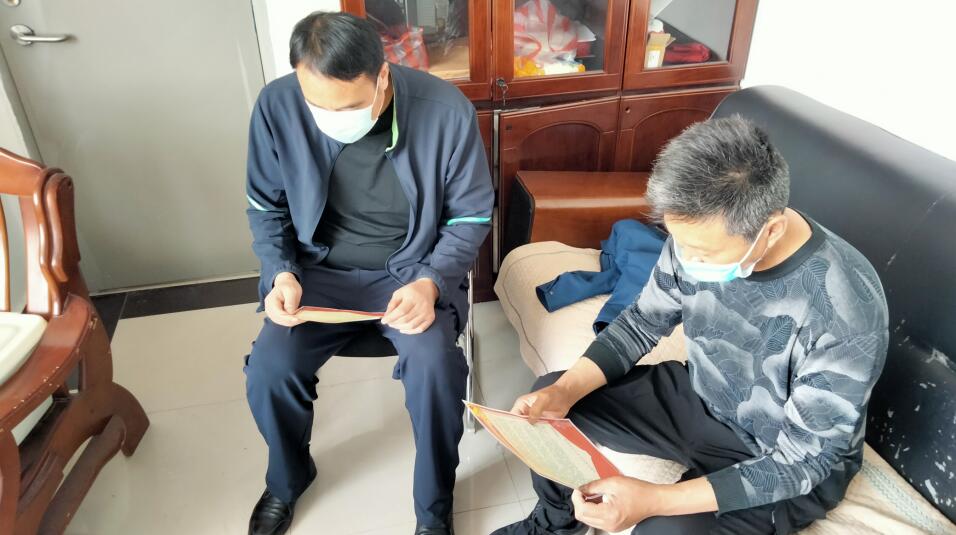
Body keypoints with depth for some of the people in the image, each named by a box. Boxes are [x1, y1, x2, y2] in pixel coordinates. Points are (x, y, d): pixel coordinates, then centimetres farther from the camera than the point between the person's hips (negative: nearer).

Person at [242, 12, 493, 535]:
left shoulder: (445, 109, -19)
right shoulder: (276, 106, -14)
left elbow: (471, 215, -7)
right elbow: (266, 206, 3)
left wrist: (430, 282, -22)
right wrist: (281, 272, -15)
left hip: (414, 270, -1)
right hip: (320, 271, 2)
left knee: (434, 368, -27)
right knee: (268, 371, -18)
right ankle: (287, 479, 20)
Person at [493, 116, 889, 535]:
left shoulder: (845, 313, -35)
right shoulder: (703, 236, -18)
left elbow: (803, 460, -27)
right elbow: (643, 321, -3)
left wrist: (655, 500, -35)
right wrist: (563, 392, -18)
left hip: (788, 466, -5)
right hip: (698, 396, 6)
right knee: (547, 400, 3)